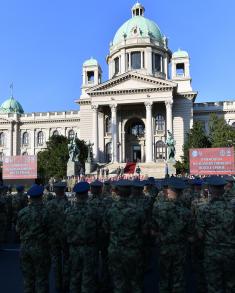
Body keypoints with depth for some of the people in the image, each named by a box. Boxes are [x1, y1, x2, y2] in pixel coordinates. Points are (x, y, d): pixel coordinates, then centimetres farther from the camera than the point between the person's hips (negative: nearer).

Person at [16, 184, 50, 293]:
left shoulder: (22, 213, -6)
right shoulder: (46, 212, -17)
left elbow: (18, 230, 5)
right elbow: (50, 230, -10)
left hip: (25, 248, 4)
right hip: (40, 249, -3)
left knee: (28, 277, 17)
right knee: (41, 279, 9)